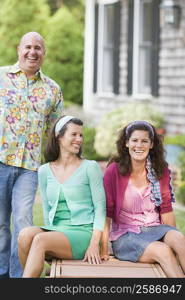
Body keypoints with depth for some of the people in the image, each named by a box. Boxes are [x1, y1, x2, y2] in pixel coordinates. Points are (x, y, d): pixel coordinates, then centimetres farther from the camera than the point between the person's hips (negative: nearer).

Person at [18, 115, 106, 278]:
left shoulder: (90, 167, 0)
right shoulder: (44, 171, 12)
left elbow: (100, 209, -3)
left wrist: (94, 244, -13)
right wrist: (49, 233, 0)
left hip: (83, 232, -4)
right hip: (55, 231, 4)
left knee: (40, 240, -31)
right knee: (26, 234, -28)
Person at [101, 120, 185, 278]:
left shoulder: (161, 170, 7)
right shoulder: (114, 170, -4)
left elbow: (166, 209, 12)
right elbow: (107, 212, -5)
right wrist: (104, 248, -10)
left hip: (155, 229, 3)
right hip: (125, 234, -3)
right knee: (163, 251, -30)